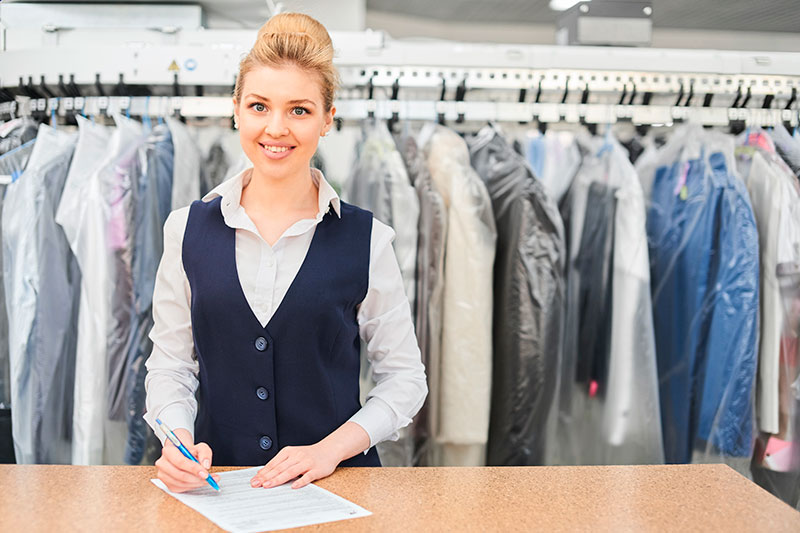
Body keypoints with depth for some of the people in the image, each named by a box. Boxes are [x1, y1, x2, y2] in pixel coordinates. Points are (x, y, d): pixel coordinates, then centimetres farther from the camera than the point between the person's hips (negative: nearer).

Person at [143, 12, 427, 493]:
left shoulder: (367, 240, -1)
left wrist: (331, 447, -9)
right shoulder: (188, 229, 5)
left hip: (336, 482, -2)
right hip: (215, 483, 3)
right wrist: (177, 440, -9)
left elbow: (404, 377, 4)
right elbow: (170, 363, 9)